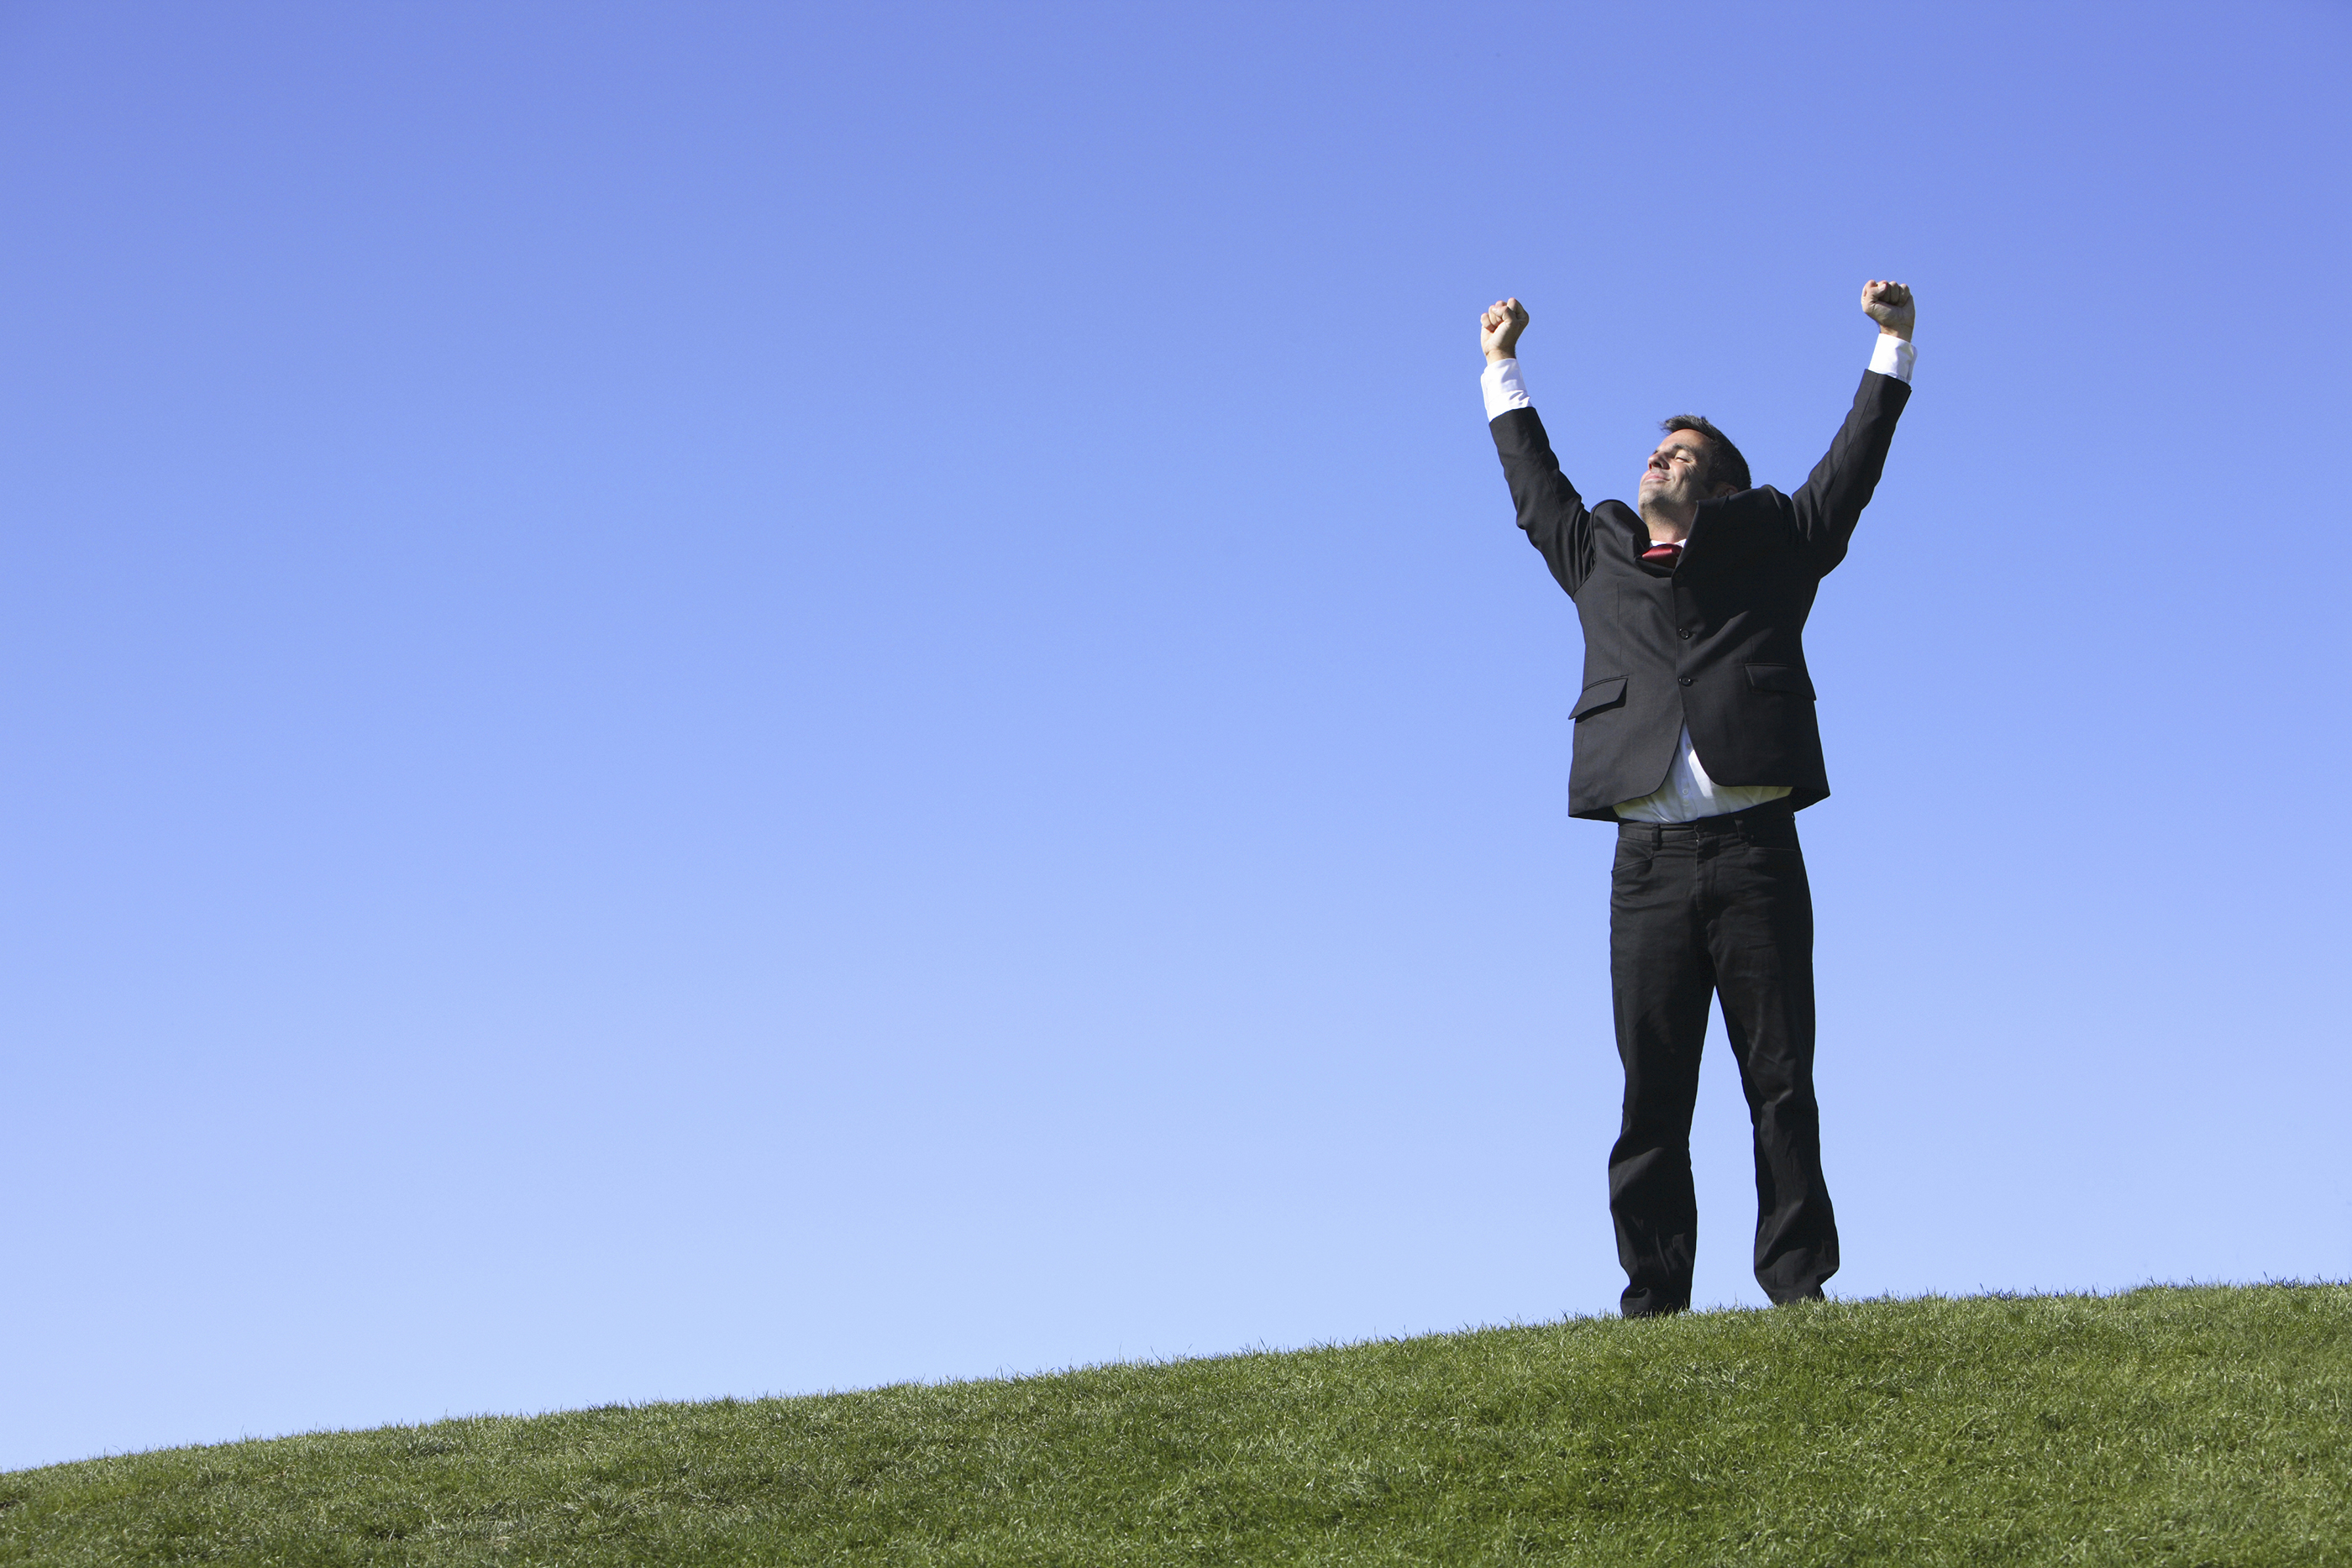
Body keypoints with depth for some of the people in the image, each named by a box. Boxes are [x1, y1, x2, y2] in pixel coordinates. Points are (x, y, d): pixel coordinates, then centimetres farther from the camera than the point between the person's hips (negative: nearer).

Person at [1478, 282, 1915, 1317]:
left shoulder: (1765, 550, 16)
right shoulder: (1599, 559, 22)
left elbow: (1850, 471, 15)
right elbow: (1535, 488, 35)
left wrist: (1892, 347, 13)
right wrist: (1502, 370, 42)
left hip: (1753, 849, -2)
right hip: (1649, 858, 2)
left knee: (1781, 1084, -3)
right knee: (1651, 1095, -1)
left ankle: (1798, 1287, -3)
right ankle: (1652, 1301, -1)